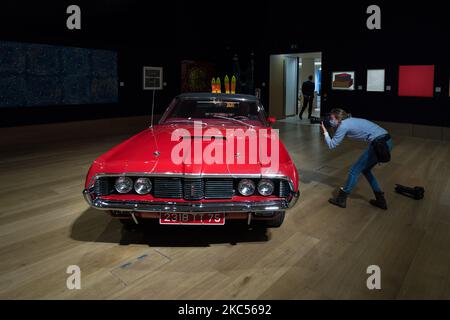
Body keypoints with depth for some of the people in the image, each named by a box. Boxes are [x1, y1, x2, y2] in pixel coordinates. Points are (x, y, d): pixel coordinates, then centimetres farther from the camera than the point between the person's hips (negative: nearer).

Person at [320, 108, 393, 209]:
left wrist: (325, 132, 9)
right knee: (365, 170, 22)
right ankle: (380, 200, 28)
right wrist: (334, 128, 19)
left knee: (355, 171, 3)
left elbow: (331, 145, -1)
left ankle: (341, 200, 14)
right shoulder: (350, 121, 18)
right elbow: (338, 138, 31)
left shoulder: (343, 126, -8)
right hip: (386, 142, 9)